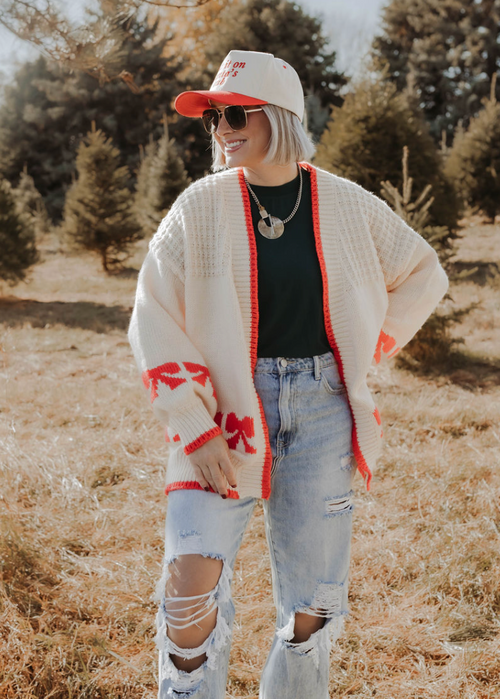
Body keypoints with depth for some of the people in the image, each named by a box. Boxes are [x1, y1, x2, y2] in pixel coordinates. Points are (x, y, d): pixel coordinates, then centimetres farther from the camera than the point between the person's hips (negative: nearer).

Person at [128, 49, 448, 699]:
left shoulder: (348, 205, 2)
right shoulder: (201, 205, -2)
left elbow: (424, 275, 16)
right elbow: (154, 320, -5)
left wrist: (367, 354, 8)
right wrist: (193, 429, -12)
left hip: (320, 407, 2)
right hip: (225, 403, -1)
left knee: (312, 601, 7)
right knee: (190, 579, -16)